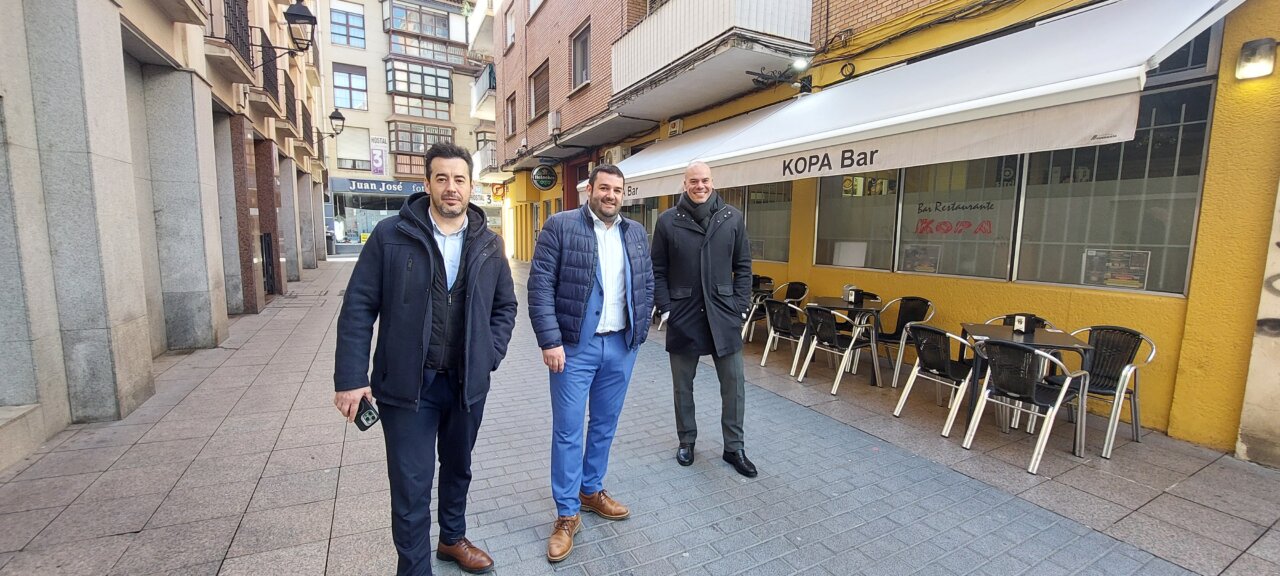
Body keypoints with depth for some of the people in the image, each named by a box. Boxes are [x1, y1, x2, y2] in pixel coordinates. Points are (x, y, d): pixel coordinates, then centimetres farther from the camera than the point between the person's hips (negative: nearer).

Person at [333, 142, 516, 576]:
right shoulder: (390, 235, -7)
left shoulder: (489, 244, 1)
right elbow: (358, 308, -6)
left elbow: (505, 306, 10)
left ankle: (453, 539, 47)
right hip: (407, 383, -3)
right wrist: (351, 378, -10)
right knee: (411, 487, 5)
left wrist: (490, 356, -2)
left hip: (467, 382, 4)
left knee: (458, 468, 22)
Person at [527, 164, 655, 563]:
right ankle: (567, 514, 22)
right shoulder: (560, 226, -6)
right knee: (568, 432, 4)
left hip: (620, 347, 5)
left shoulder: (636, 233, 8)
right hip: (574, 346, -4)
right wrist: (550, 341, -15)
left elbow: (646, 285, 13)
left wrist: (639, 333, 6)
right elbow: (540, 286, -10)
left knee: (605, 426, 17)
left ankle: (592, 491, 38)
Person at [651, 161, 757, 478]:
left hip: (723, 315, 1)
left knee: (733, 384, 7)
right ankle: (686, 440, 33)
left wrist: (741, 306, -1)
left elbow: (743, 267, 6)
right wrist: (665, 309, -6)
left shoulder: (732, 218, 2)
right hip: (682, 316, 0)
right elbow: (657, 271, 1)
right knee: (682, 385, 13)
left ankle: (734, 447, 25)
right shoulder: (667, 221, -1)